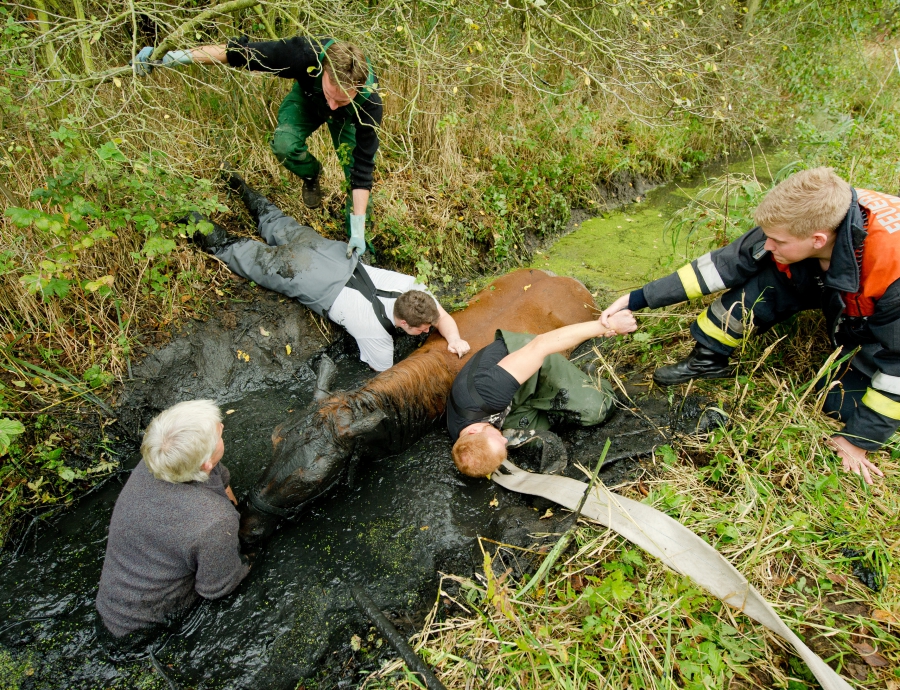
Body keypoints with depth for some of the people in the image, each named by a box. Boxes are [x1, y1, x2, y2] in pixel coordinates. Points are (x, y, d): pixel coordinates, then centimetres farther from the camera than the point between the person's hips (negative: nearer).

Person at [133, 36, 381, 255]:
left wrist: (358, 229, -41)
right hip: (307, 95, 1)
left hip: (350, 117, 0)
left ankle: (360, 244, 5)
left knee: (355, 173, -16)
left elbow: (363, 165, -38)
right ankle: (311, 175, 7)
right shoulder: (305, 55, -44)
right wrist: (176, 56, -37)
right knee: (284, 144, -28)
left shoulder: (369, 101, -42)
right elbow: (239, 51, -32)